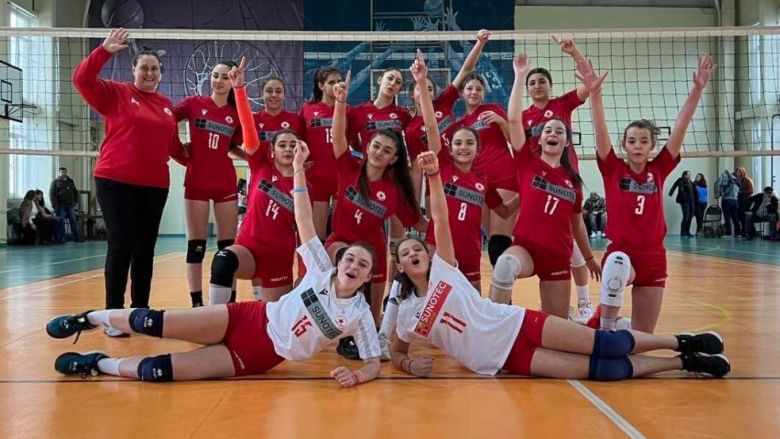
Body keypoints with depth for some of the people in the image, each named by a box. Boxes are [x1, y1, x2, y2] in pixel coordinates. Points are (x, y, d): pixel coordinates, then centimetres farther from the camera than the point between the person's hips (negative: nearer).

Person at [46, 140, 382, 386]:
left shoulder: (360, 314, -6)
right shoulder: (322, 272, -2)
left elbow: (374, 363, -4)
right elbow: (303, 221, -4)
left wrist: (356, 376, -27)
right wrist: (298, 169, -10)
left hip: (259, 357, -1)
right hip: (249, 319, 1)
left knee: (155, 371, -15)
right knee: (151, 322, -8)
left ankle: (98, 364, 13)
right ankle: (90, 318, 23)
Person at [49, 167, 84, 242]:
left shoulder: (71, 181, 18)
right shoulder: (55, 182, 2)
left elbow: (75, 192, 22)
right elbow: (52, 194, -5)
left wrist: (76, 201, 9)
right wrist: (55, 205, -13)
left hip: (70, 205, 5)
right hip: (61, 206, -4)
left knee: (73, 221, 2)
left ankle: (76, 237, 5)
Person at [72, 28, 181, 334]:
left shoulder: (166, 104, 14)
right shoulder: (116, 93, 2)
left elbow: (173, 144, 19)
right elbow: (82, 80, -11)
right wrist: (104, 50, -19)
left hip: (155, 185, 5)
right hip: (116, 182, -4)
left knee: (145, 249, 9)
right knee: (121, 247, -6)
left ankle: (141, 311, 18)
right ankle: (113, 315, 2)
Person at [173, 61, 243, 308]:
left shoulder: (237, 114, 6)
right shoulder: (194, 103, 0)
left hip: (226, 183, 2)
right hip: (196, 182, -2)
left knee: (228, 245, 4)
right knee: (196, 245, 1)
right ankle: (196, 302, 7)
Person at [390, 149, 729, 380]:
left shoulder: (443, 268, 0)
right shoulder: (406, 314, 3)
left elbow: (440, 218, -10)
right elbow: (395, 353, 14)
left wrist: (433, 174, -23)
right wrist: (410, 364, -10)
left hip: (519, 324, 1)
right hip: (508, 359, 0)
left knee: (607, 345, -10)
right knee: (602, 369, -10)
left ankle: (683, 343, 11)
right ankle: (684, 362, 3)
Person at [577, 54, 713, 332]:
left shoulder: (659, 169, 5)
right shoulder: (613, 169, 0)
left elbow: (681, 126, -1)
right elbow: (600, 131, -13)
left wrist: (697, 89, -9)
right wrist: (594, 92, -26)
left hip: (654, 258, 4)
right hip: (620, 254, -3)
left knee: (642, 337, 5)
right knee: (618, 263, -39)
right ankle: (606, 330, -27)